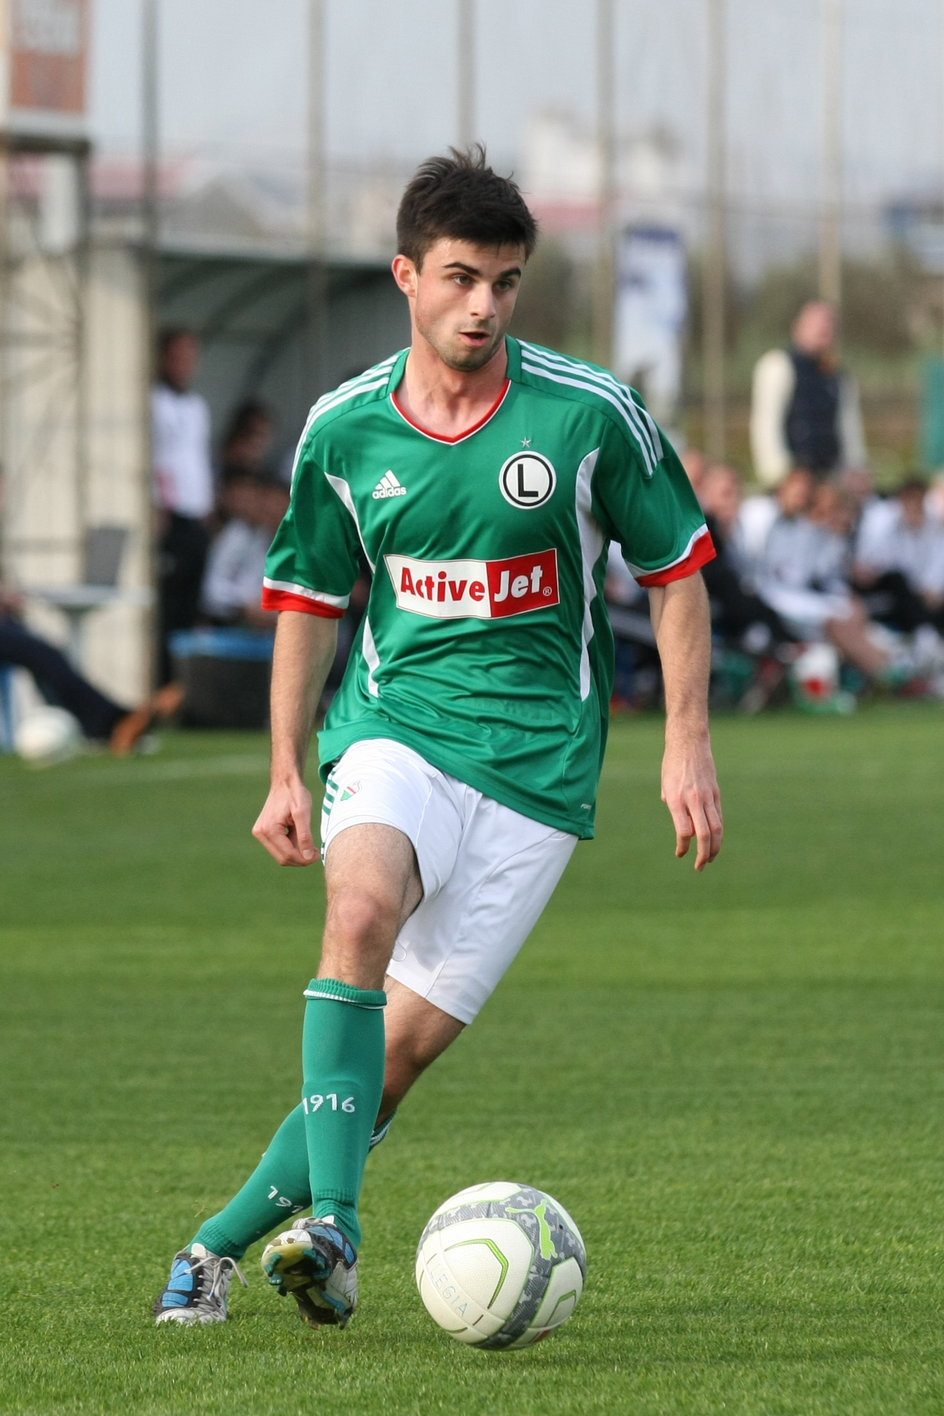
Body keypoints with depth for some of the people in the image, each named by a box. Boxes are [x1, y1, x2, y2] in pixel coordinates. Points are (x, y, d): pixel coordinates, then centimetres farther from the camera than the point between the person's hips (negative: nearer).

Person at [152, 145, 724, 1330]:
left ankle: (225, 1239, 10)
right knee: (362, 910, -32)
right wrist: (285, 774, 10)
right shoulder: (344, 429, 2)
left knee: (407, 1044, -5)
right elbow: (308, 602, 14)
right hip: (395, 730, 0)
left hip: (538, 761, 0)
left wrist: (687, 743, 0)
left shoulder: (589, 414, -4)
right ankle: (331, 1227, -36)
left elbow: (676, 569, 5)